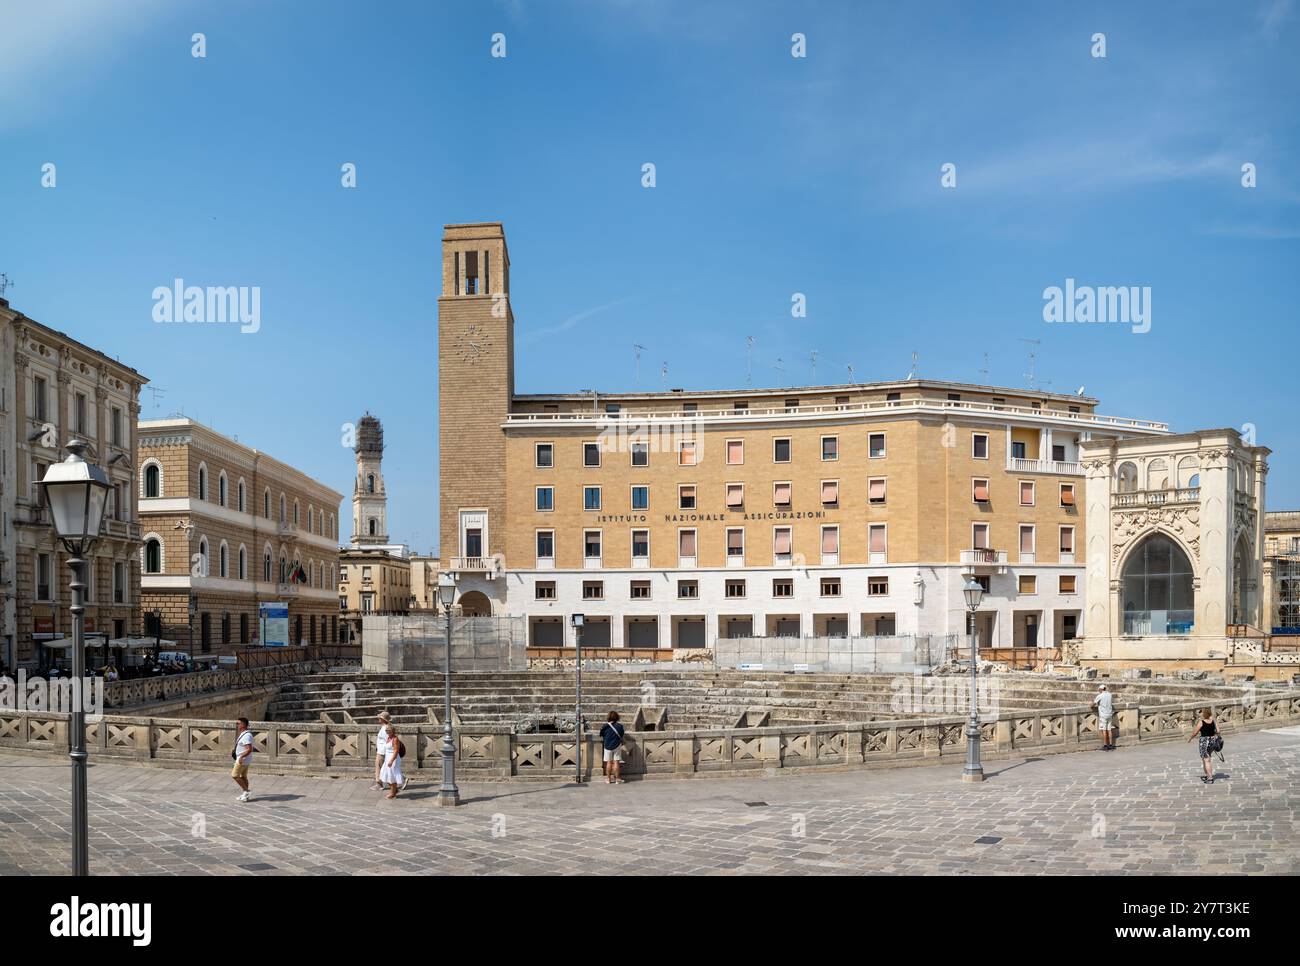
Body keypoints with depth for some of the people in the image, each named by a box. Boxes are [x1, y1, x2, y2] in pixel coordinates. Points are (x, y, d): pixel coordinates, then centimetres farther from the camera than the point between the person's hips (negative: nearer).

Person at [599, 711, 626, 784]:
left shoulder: (605, 727, -10)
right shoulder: (620, 726, -9)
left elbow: (601, 736, 1)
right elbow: (621, 736, 3)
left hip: (607, 746, 0)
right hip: (617, 746, 0)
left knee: (609, 763, 8)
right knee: (616, 762, 3)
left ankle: (608, 779, 13)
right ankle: (617, 779, 6)